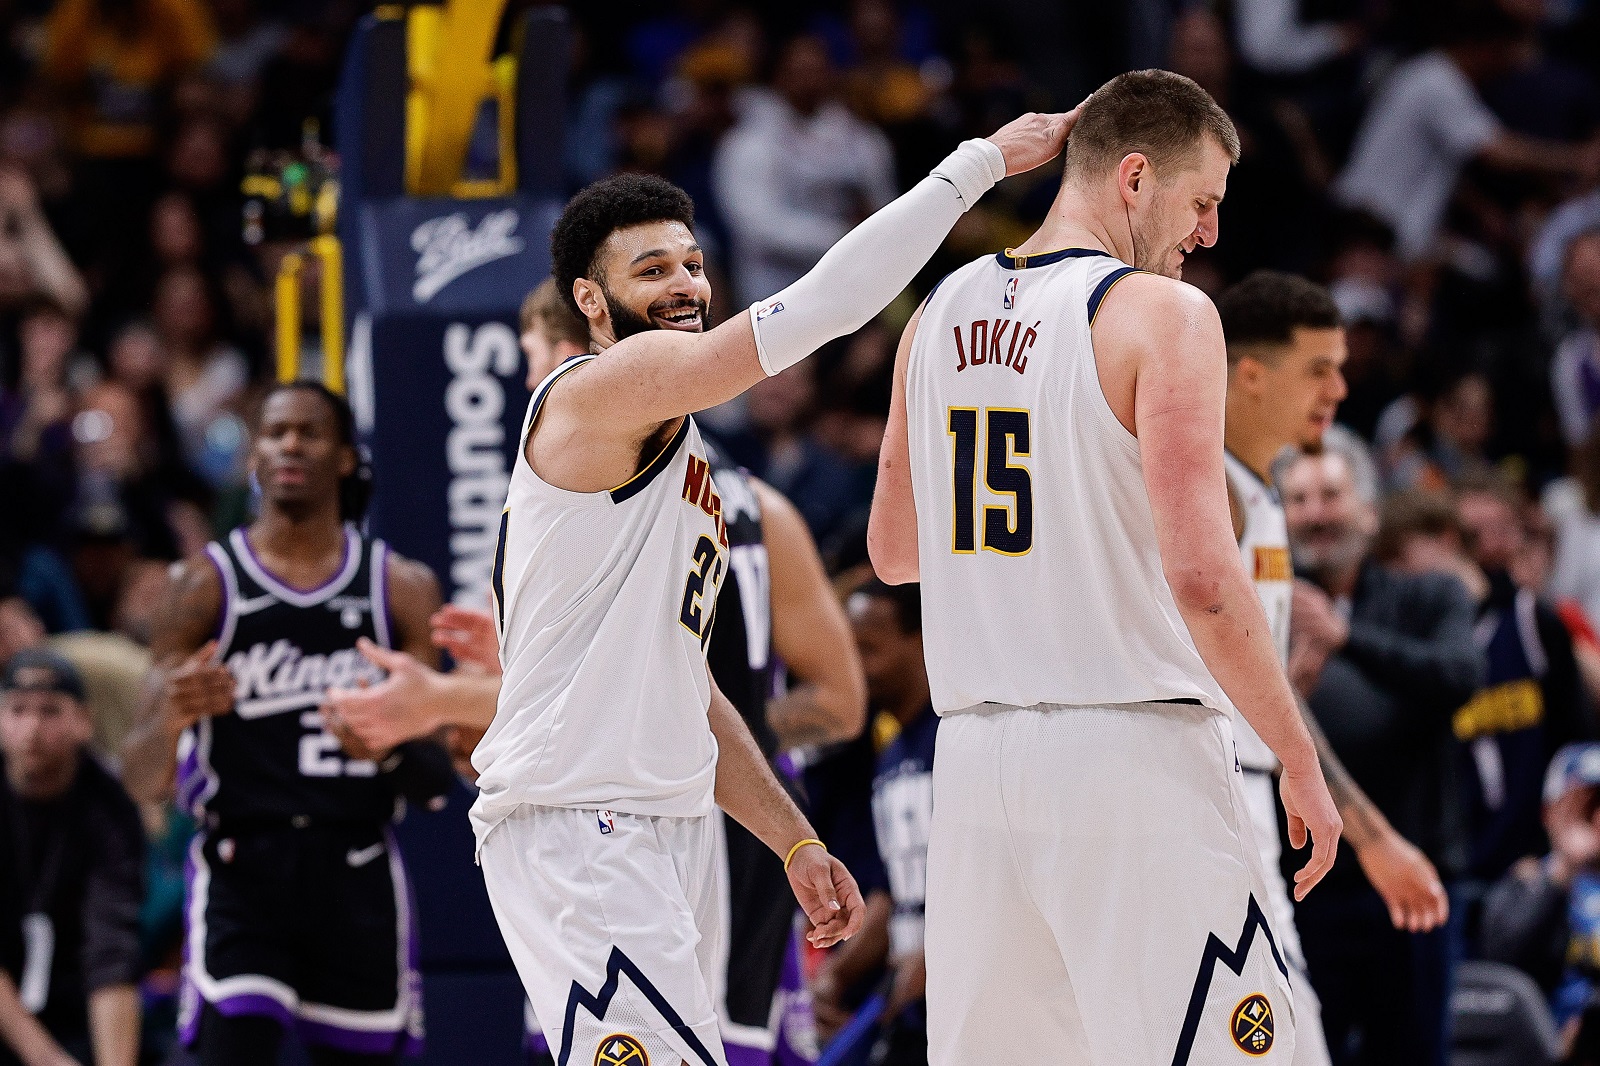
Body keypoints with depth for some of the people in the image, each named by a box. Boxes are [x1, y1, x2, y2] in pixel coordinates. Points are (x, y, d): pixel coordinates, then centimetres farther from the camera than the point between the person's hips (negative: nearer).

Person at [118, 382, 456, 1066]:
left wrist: (390, 748, -16)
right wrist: (171, 715, -26)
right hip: (241, 874, -2)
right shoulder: (204, 586, 1)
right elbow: (143, 783, -3)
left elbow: (435, 785, 7)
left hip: (357, 879, 2)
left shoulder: (402, 590, 7)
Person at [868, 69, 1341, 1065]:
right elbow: (1202, 577, -17)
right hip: (1132, 757, -7)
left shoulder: (942, 314, 11)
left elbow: (892, 552, 22)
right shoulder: (1163, 313, -9)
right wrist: (1300, 759, -7)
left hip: (974, 755, 7)